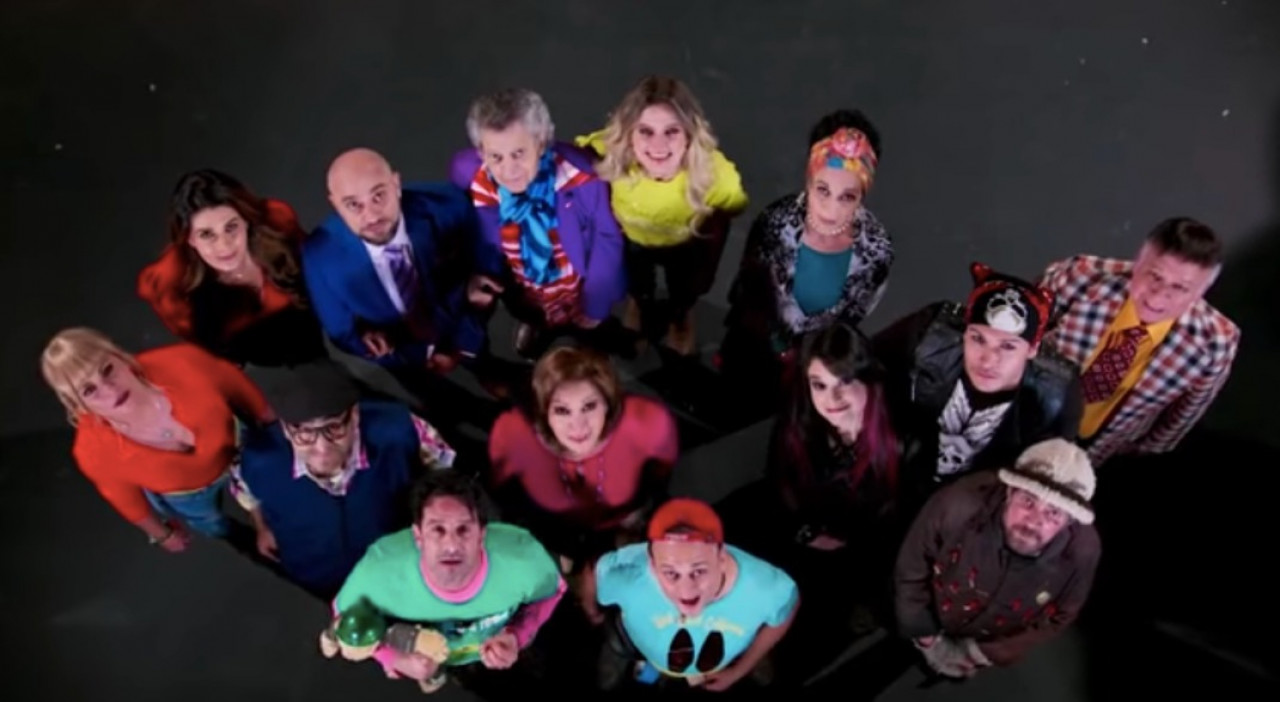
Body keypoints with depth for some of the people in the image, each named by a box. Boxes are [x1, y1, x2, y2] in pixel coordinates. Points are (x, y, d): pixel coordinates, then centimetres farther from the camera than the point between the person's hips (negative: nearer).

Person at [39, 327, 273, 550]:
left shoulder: (181, 363, -42)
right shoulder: (95, 450, -38)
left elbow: (238, 388, -19)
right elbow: (125, 498, -15)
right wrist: (162, 534, 3)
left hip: (236, 451, 0)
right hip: (185, 496, 0)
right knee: (215, 527, 32)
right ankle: (238, 537, 68)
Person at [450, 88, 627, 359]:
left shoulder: (578, 178, -37)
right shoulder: (472, 182, -29)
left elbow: (606, 240, -21)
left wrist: (595, 307, -13)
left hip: (580, 294, -2)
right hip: (527, 302, 2)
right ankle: (535, 326, 70)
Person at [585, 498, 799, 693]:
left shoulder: (765, 587, -44)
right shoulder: (626, 574, -47)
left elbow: (788, 605, -17)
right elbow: (595, 576, -21)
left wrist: (738, 672, -6)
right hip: (637, 645, 0)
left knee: (761, 680, 33)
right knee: (608, 684, 31)